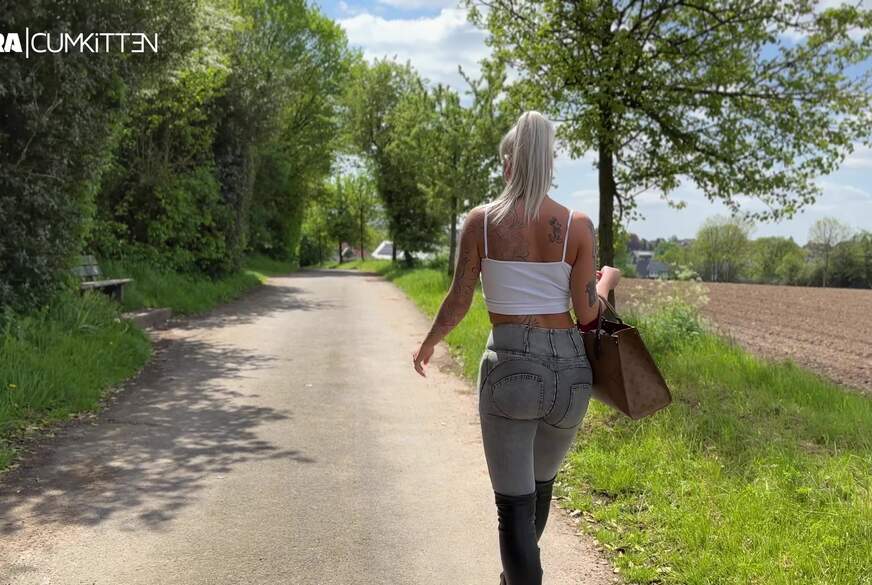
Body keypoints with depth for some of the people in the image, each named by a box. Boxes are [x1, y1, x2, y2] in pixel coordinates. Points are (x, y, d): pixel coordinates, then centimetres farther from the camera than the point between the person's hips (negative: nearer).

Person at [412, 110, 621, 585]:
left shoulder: (481, 220, -4)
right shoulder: (577, 225, -2)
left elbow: (458, 301, 0)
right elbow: (587, 314, -4)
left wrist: (428, 343, 19)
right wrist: (607, 281, 18)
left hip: (509, 365, -3)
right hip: (568, 367, 3)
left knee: (514, 501, 5)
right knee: (540, 484, 27)